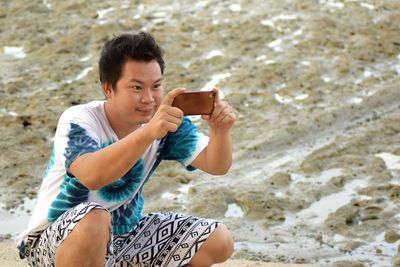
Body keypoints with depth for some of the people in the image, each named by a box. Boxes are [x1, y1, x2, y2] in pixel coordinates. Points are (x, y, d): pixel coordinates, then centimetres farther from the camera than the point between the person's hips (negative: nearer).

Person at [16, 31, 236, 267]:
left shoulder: (166, 122, -7)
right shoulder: (77, 121, -24)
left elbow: (216, 165, -13)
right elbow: (91, 176, -45)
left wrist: (220, 130, -37)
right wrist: (149, 132, -58)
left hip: (125, 233, 6)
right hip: (54, 242, -6)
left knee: (219, 241, -3)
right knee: (93, 219, -41)